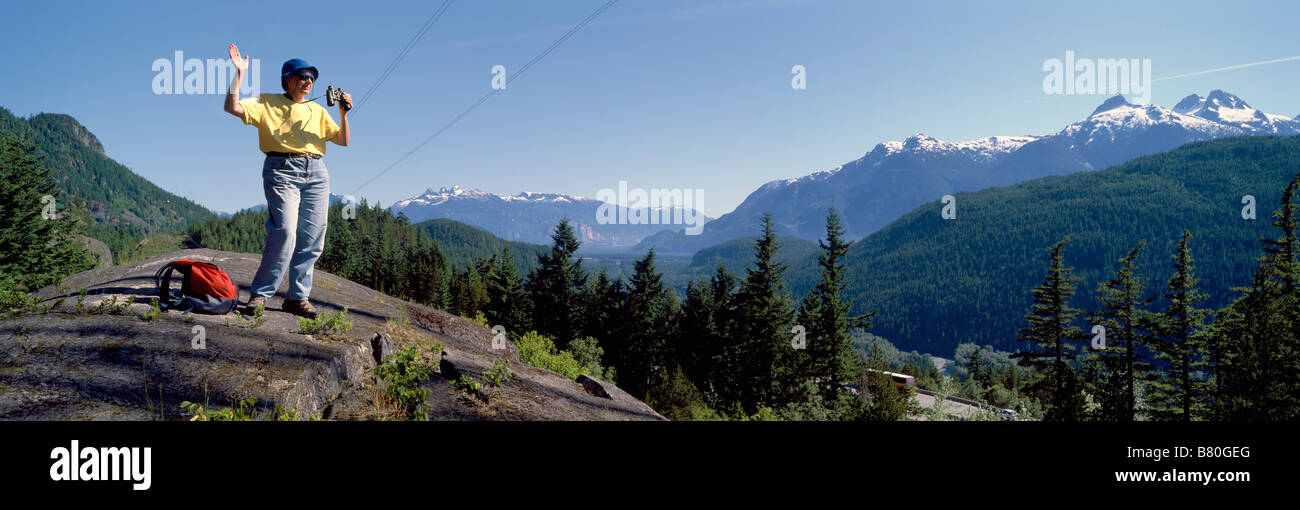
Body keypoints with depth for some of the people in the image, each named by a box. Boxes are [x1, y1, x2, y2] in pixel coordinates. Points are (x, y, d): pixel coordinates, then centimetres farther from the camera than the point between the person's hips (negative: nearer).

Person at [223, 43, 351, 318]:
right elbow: (233, 108, -3)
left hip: (316, 172, 5)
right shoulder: (267, 103, 12)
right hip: (282, 169, -5)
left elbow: (343, 141, 17)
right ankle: (259, 293, -6)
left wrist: (343, 113, 3)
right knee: (285, 232, -18)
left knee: (312, 239, -2)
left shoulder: (317, 110, 23)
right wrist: (239, 74, -6)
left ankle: (298, 297, 6)